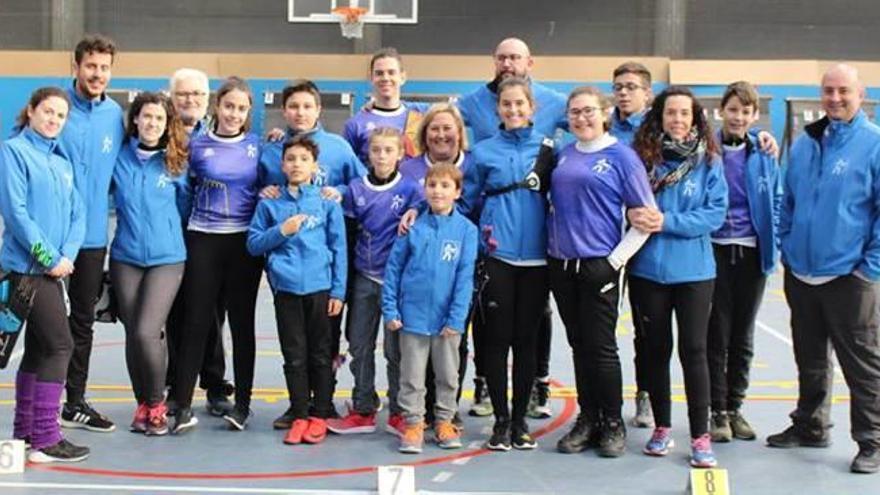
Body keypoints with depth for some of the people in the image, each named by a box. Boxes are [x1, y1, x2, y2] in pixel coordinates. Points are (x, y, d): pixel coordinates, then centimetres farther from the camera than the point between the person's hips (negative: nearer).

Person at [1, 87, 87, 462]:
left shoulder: (61, 162, 16)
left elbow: (77, 214, 11)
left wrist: (67, 255, -6)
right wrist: (49, 257, -15)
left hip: (52, 268, 8)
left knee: (38, 347, 13)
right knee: (59, 345, -11)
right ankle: (45, 439, -7)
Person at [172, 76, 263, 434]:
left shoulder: (257, 146, 4)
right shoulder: (197, 145, 1)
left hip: (245, 242, 1)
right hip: (204, 241, -1)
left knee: (242, 323, 7)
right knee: (197, 323, -1)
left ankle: (242, 404, 16)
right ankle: (183, 405, 4)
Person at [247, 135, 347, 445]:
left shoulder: (327, 203, 2)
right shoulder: (270, 205, 7)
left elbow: (338, 248, 2)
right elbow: (253, 244, 6)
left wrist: (338, 291, -2)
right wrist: (281, 231, -9)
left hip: (319, 286, -1)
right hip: (286, 287, 1)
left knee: (320, 354, 7)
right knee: (294, 356, 6)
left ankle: (320, 416, 16)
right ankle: (300, 416, 14)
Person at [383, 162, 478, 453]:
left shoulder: (466, 230, -4)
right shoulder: (414, 227, -2)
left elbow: (465, 277, -6)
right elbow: (393, 268, 2)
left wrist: (456, 318, -11)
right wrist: (390, 310, -3)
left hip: (446, 318, 0)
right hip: (413, 315, 0)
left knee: (448, 374, 13)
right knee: (412, 375, 7)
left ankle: (444, 422, 27)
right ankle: (413, 424, 18)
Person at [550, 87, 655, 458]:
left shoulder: (621, 156, -6)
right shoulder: (562, 155, 9)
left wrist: (615, 261, -11)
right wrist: (551, 244, 10)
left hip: (598, 266, -5)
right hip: (561, 265, 5)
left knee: (601, 346, -1)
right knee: (579, 345, 11)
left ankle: (612, 424, 14)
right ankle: (587, 420, 21)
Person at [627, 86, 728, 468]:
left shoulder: (708, 161, -1)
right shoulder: (642, 156, 2)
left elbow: (715, 213, -7)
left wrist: (667, 221, -16)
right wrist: (633, 213, -17)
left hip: (693, 269, -1)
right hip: (648, 268, 2)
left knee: (693, 350, -2)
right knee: (656, 348, 11)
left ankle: (701, 436, 7)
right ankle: (662, 427, 24)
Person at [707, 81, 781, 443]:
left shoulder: (764, 155, 4)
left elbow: (776, 203, 10)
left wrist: (773, 247, 2)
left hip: (751, 253, 3)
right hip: (715, 251, -3)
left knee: (743, 335, 10)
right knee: (717, 334, 0)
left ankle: (735, 407, 22)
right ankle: (718, 412, 10)